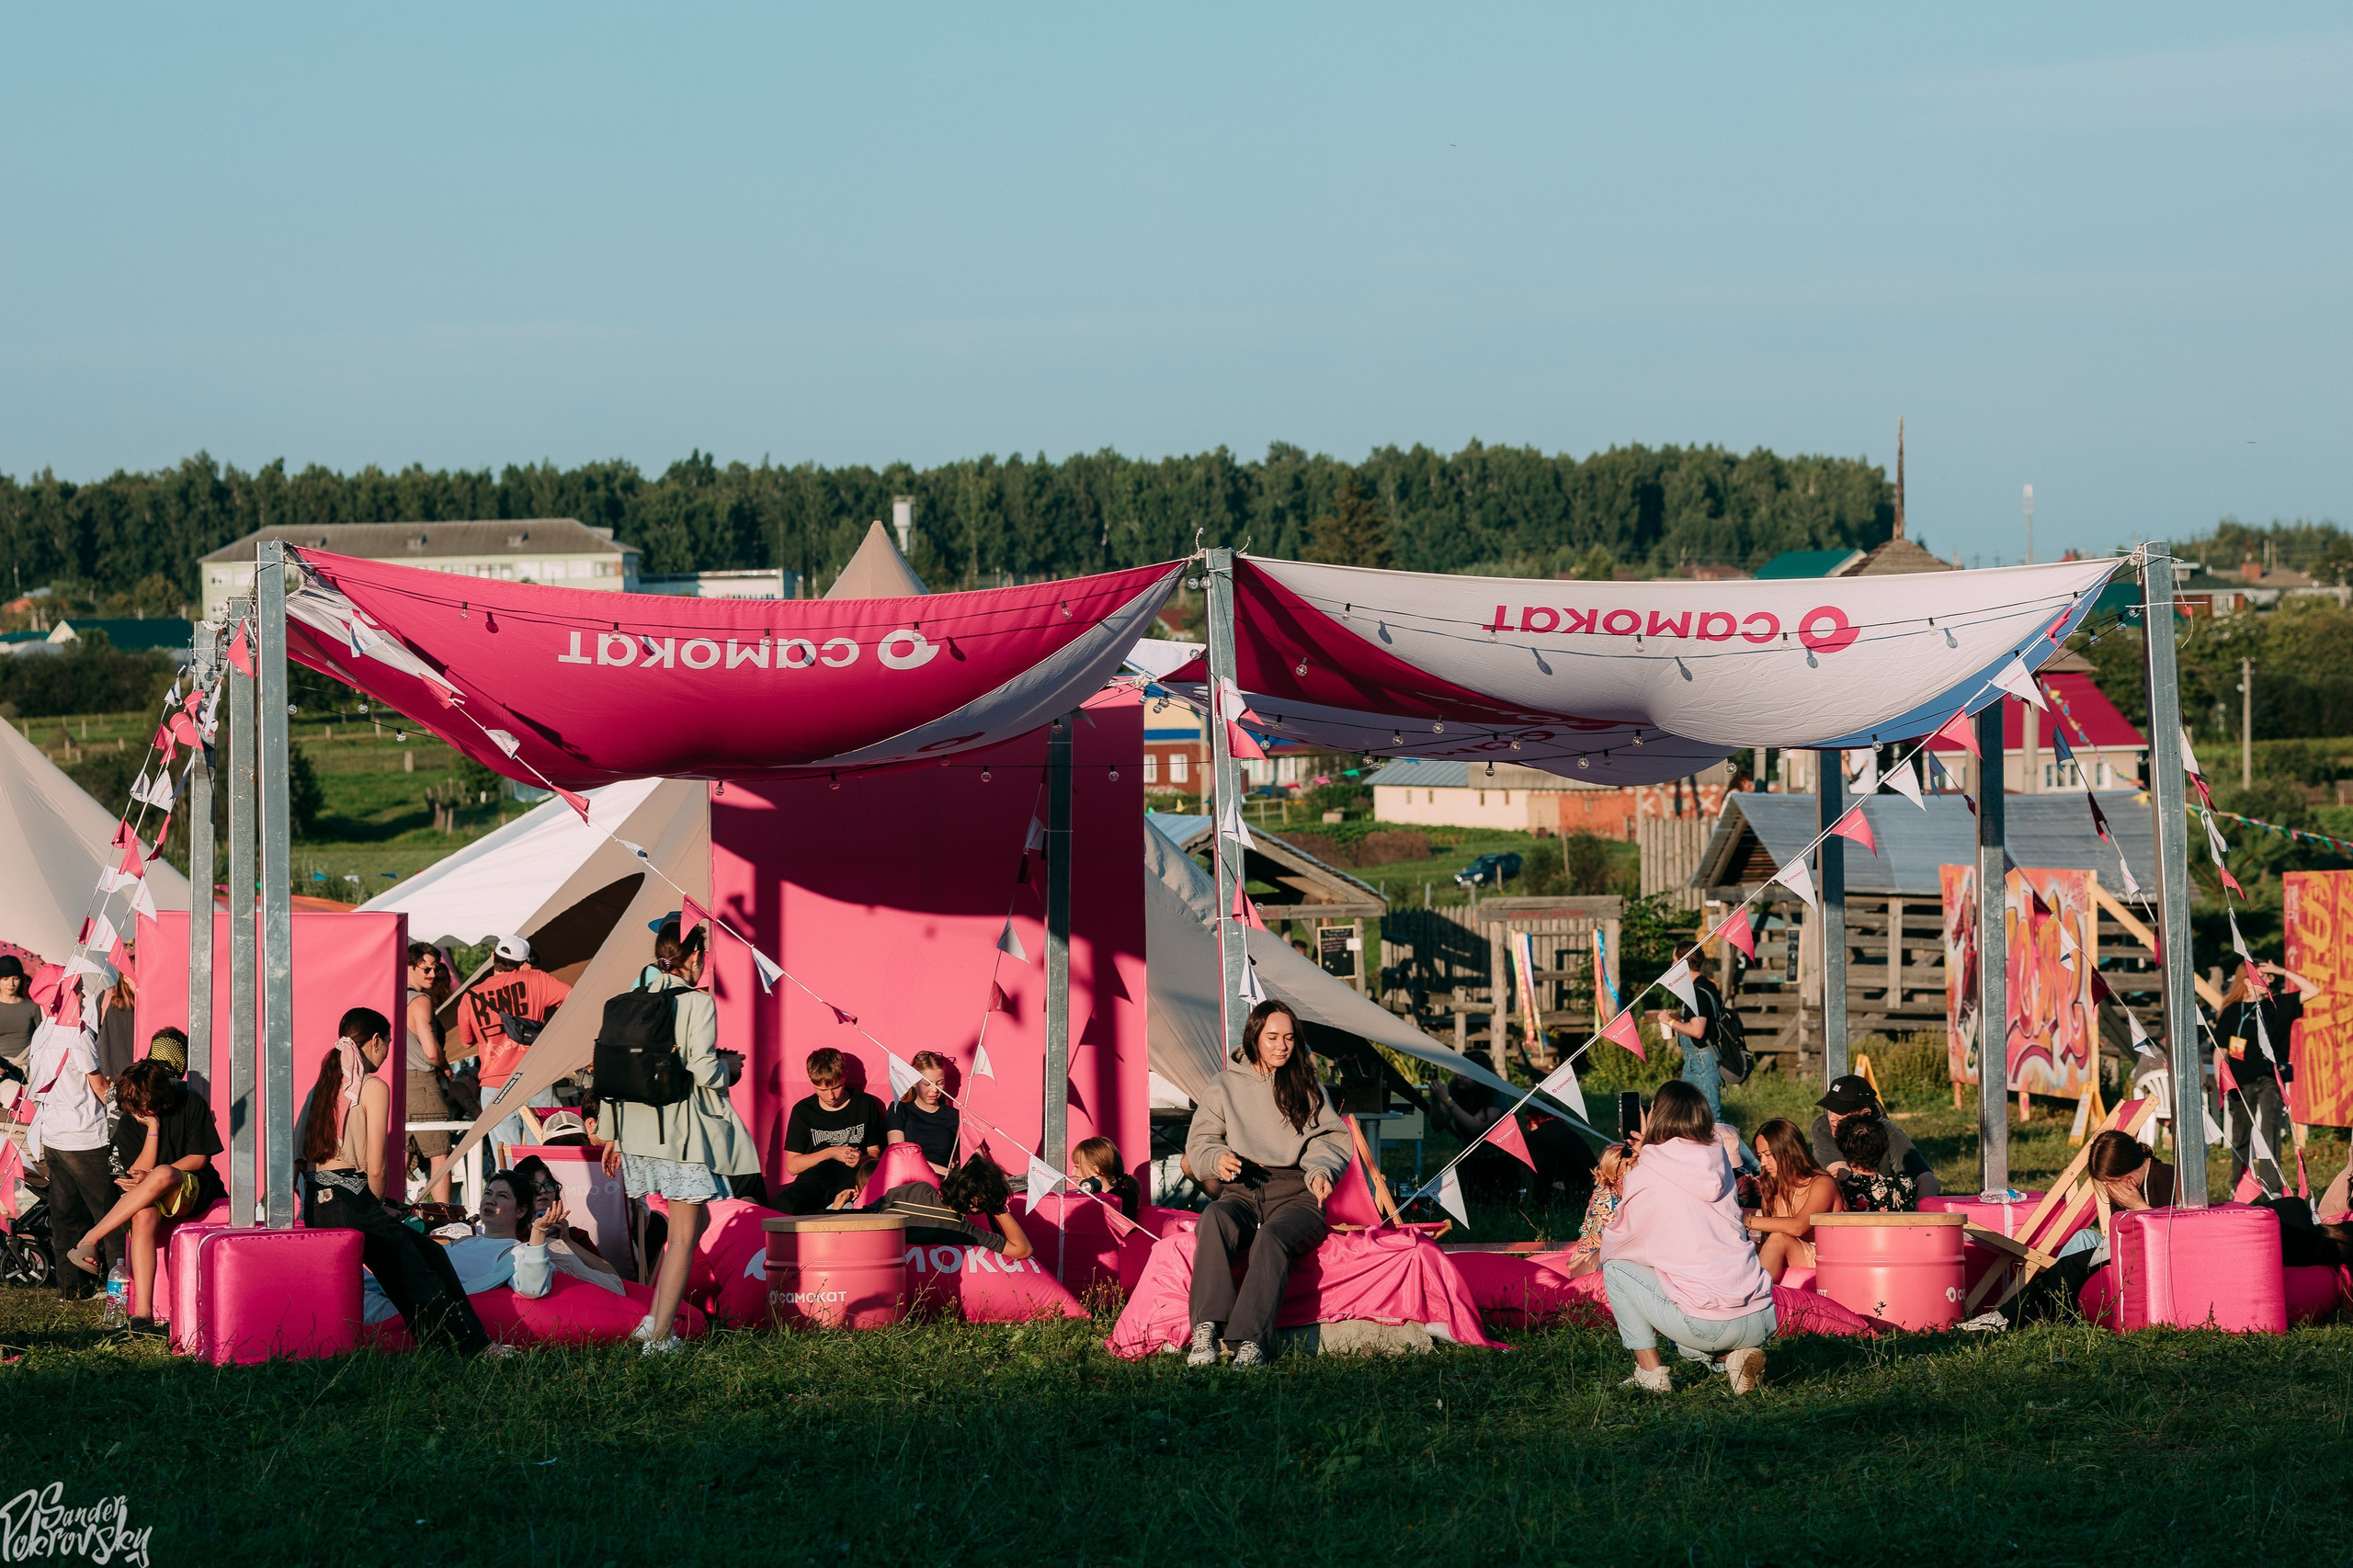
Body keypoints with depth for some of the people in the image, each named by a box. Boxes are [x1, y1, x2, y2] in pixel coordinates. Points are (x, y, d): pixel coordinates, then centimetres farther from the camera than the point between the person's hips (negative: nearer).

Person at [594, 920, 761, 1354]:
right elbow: (702, 1070, -17)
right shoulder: (698, 1003, -11)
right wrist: (728, 1068, 6)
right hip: (681, 1131, -7)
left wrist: (610, 1134, 15)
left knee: (693, 1220, 21)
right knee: (683, 1233, 3)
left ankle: (654, 1321, 18)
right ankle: (659, 1335, 2)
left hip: (635, 1130, 7)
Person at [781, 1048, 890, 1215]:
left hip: (851, 1179, -1)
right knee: (786, 1204, -38)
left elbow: (874, 1152, 17)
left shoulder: (865, 1105, 12)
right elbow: (792, 1166, 9)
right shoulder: (803, 1110, 11)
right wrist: (829, 1154, -4)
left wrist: (861, 1161, -7)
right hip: (814, 1180, 1)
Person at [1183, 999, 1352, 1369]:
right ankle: (1206, 1330, -44)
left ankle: (1251, 1342, -49)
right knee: (1214, 1217, -37)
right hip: (1242, 1192, 1)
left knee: (1272, 1238, -38)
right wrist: (1217, 1158, -9)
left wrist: (1320, 1172, -11)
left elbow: (1332, 1141, 11)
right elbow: (1199, 1141, 14)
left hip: (1294, 1194, -1)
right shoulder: (1224, 1086, 18)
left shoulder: (1308, 1088, 17)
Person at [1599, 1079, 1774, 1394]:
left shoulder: (1647, 1176, -4)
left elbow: (1612, 1246, 9)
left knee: (1616, 1268, 14)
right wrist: (1647, 1152, 34)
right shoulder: (1718, 1162, 12)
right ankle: (1733, 1355, 8)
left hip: (1706, 1326, -6)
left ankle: (1650, 1372, 9)